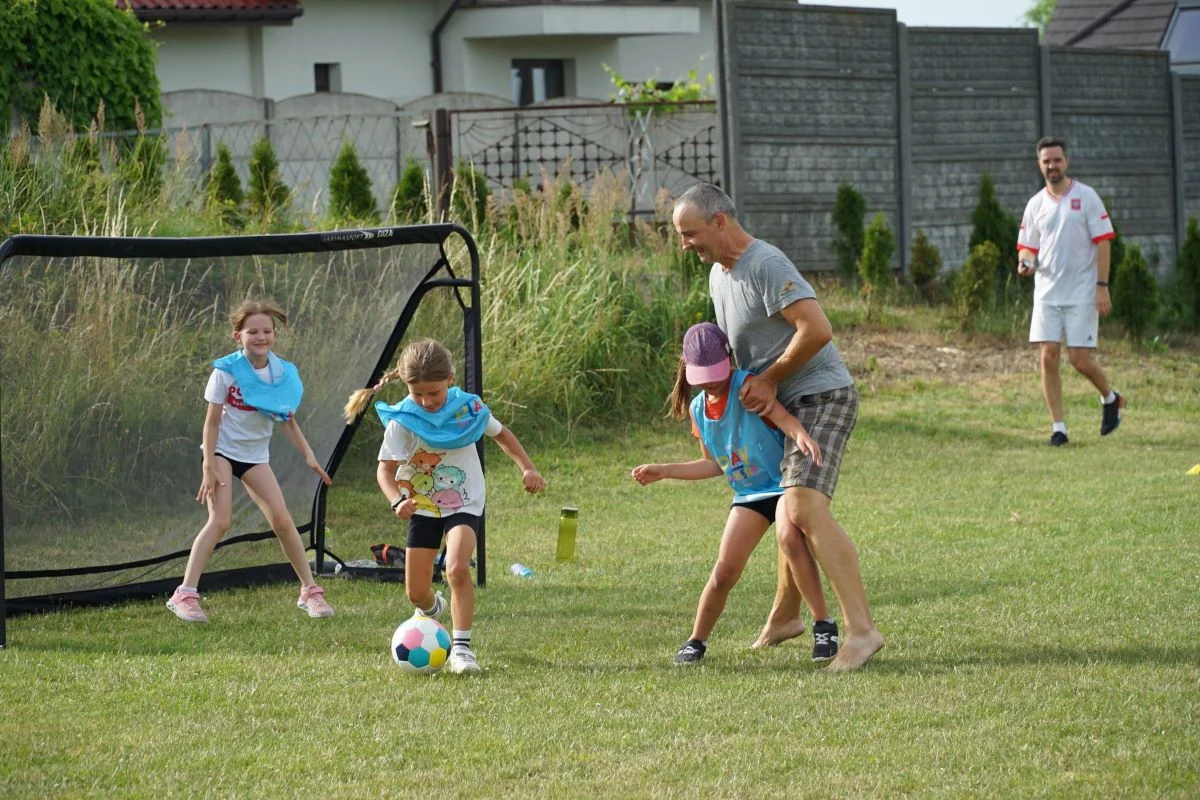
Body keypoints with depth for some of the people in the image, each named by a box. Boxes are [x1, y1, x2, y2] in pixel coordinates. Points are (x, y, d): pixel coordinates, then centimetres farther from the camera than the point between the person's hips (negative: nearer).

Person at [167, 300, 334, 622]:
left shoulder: (284, 374, -3)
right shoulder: (227, 371, -14)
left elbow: (288, 421, 9)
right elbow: (212, 421, -11)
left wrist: (309, 456, 1)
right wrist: (209, 468, -16)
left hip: (256, 456, 4)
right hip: (223, 451, -4)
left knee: (282, 519, -4)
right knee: (220, 521, -17)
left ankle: (310, 591, 7)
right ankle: (185, 594, -14)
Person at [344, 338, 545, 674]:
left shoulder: (468, 408, -10)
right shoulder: (402, 420, -16)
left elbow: (500, 433, 9)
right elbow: (385, 469, -16)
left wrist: (528, 469, 3)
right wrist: (397, 501, -35)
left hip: (463, 504, -1)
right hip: (423, 507, 1)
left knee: (457, 568, -28)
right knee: (416, 592, 4)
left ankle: (461, 647, -21)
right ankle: (432, 608, 43)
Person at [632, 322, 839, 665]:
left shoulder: (746, 385, -17)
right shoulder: (698, 409, 4)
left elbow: (776, 410, -35)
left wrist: (799, 432, -57)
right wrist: (663, 471, 8)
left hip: (786, 480, -6)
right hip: (749, 494, 6)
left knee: (790, 538, -33)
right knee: (724, 572, -2)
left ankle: (824, 625, -22)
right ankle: (696, 641, 18)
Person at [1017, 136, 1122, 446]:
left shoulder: (1086, 197, -3)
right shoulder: (1036, 204, 8)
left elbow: (1103, 242, -5)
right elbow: (1028, 246, 15)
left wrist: (1102, 286, -11)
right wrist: (1025, 263, -9)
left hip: (1082, 293, -4)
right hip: (1047, 293, 4)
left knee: (1080, 360, -6)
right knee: (1048, 357, -5)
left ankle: (1110, 398, 24)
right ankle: (1058, 427, 2)